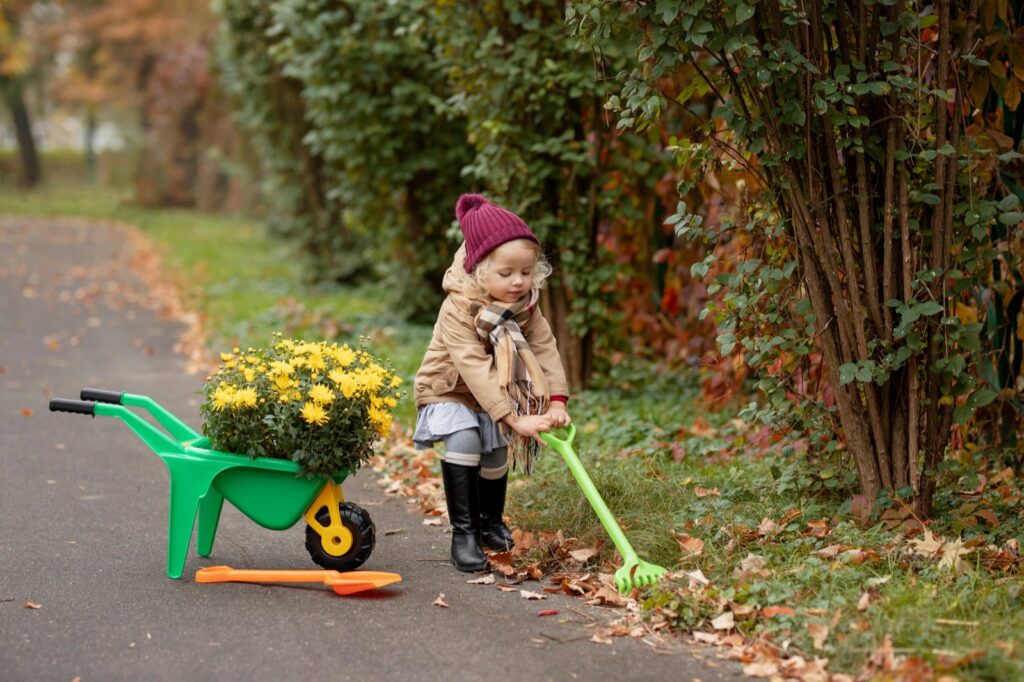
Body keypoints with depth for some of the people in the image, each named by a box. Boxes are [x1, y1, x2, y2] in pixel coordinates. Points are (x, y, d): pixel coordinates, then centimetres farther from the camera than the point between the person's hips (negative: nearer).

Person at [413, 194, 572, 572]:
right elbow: (476, 369, -37)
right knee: (464, 440, -29)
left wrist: (556, 403, -28)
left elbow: (546, 350, -14)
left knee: (497, 457, 13)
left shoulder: (526, 306, -11)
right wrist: (515, 419, -41)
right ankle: (463, 533, -22)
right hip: (450, 392, -6)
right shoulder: (458, 310, -31)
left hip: (496, 398, 6)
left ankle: (490, 522, 42)